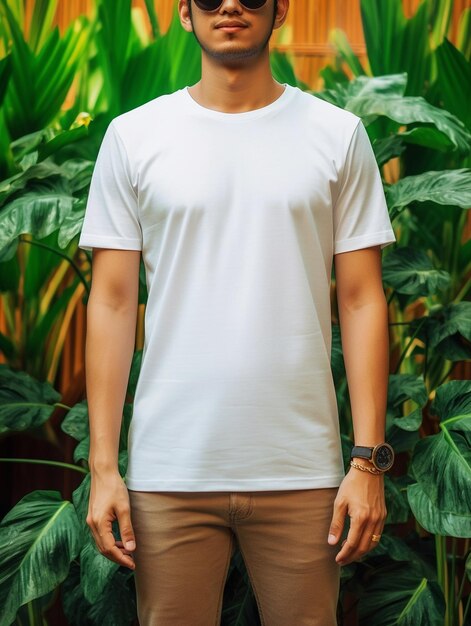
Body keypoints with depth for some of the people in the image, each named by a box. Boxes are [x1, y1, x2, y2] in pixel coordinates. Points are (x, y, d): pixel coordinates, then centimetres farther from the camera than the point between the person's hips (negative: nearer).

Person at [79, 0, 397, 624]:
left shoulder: (338, 134, 5)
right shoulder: (133, 137, 5)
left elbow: (361, 301, 3)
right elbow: (112, 304, 4)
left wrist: (369, 461, -3)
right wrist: (102, 466, -2)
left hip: (300, 473, 0)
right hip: (170, 472, 0)